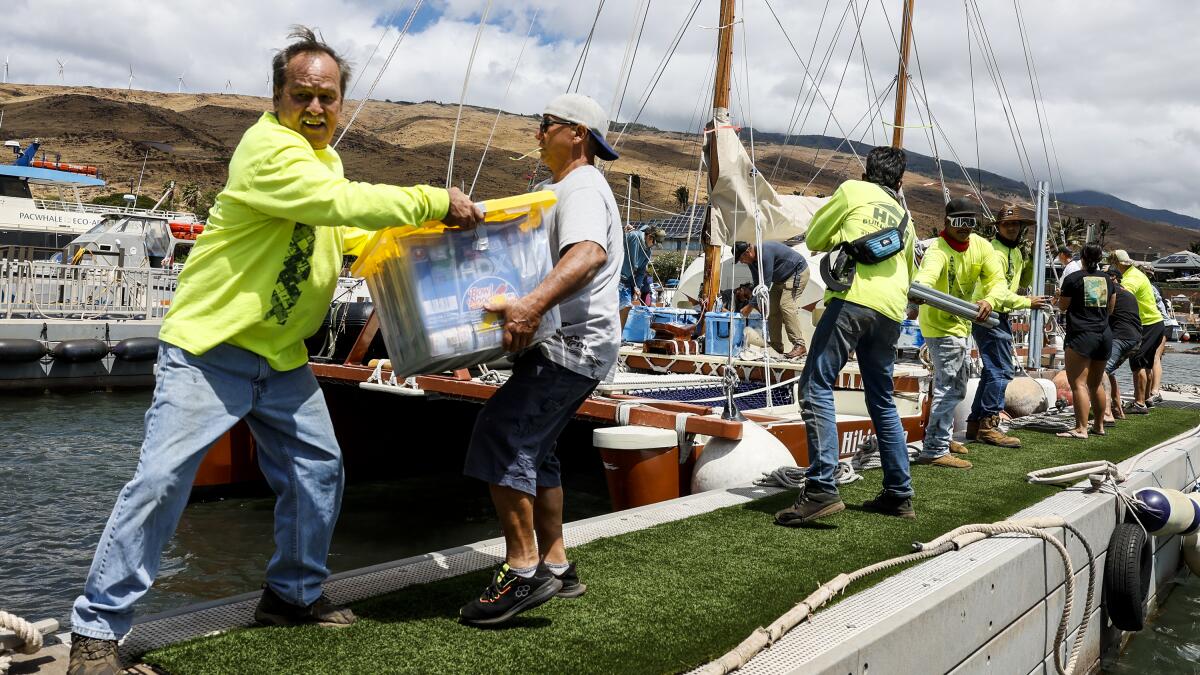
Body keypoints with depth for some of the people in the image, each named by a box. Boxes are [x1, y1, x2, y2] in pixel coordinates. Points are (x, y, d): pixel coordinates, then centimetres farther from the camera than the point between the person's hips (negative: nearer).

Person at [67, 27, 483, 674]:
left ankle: (293, 594, 27)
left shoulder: (323, 156, 13)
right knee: (160, 480, -9)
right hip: (209, 348, -8)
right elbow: (342, 203, -28)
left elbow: (342, 234, 23)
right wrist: (436, 201, -20)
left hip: (280, 354, 9)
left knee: (318, 469, 9)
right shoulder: (268, 149, -17)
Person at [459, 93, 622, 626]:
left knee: (501, 437, -19)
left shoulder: (582, 189, -12)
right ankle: (555, 567, 22)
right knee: (532, 451, 14)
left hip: (573, 345, -11)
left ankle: (522, 571, -14)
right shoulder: (559, 188, 23)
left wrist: (532, 305, -47)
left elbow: (587, 255, -33)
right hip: (565, 345, 11)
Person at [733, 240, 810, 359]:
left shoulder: (765, 253, -32)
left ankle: (799, 345, -27)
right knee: (773, 308, 3)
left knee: (786, 305, -23)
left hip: (798, 272, -10)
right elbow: (757, 283, 3)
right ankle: (776, 346, 8)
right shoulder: (752, 260, -3)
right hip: (781, 279, 10)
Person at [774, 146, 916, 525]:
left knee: (816, 386, -11)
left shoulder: (853, 190, 13)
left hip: (853, 298, -6)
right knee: (882, 400, 16)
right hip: (890, 310, 7)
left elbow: (814, 239, 15)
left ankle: (821, 489, -23)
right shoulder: (905, 217, 29)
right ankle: (899, 494, 19)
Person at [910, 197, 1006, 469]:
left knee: (956, 387, 20)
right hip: (940, 326, -9)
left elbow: (998, 281, -12)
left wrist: (989, 300, -36)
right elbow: (927, 273, -49)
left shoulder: (981, 246, -5)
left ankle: (940, 438, 35)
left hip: (961, 324, 9)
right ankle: (934, 451, -11)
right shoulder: (938, 251, -26)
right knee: (949, 387, -14)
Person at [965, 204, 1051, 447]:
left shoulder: (1014, 251, 15)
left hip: (999, 318, 10)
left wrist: (1031, 261, 6)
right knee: (1001, 372, -11)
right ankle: (988, 426, -8)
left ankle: (975, 424, 18)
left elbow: (1022, 282, 21)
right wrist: (1027, 302, -18)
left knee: (993, 372, 13)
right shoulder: (995, 252, -16)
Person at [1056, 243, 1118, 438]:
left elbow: (1062, 306, 0)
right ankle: (1099, 425, 25)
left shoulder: (1073, 278, -7)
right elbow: (1110, 309, 18)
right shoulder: (1107, 279, 10)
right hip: (1104, 335, 7)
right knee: (1096, 383, 17)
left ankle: (1081, 428, -17)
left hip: (1081, 335, -7)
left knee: (1078, 383, -10)